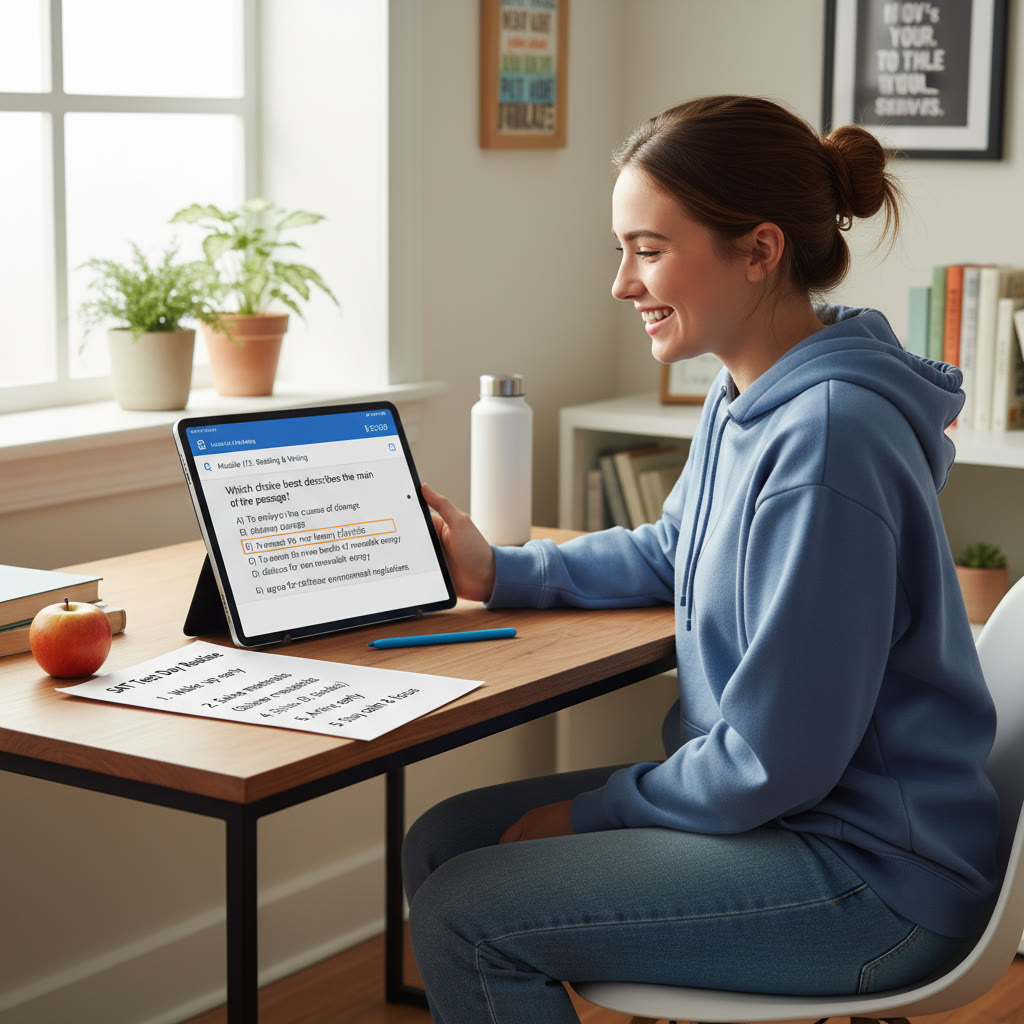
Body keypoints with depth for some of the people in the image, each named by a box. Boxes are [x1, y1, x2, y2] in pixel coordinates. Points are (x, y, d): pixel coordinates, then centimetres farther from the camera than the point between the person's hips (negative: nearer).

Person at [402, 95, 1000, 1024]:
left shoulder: (824, 440, -26)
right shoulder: (749, 398, 5)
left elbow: (776, 761, -24)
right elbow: (670, 554, 26)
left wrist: (594, 812, -10)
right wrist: (504, 574, 14)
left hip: (872, 875, -10)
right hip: (780, 803, 10)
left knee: (463, 919, -14)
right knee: (441, 844, 10)